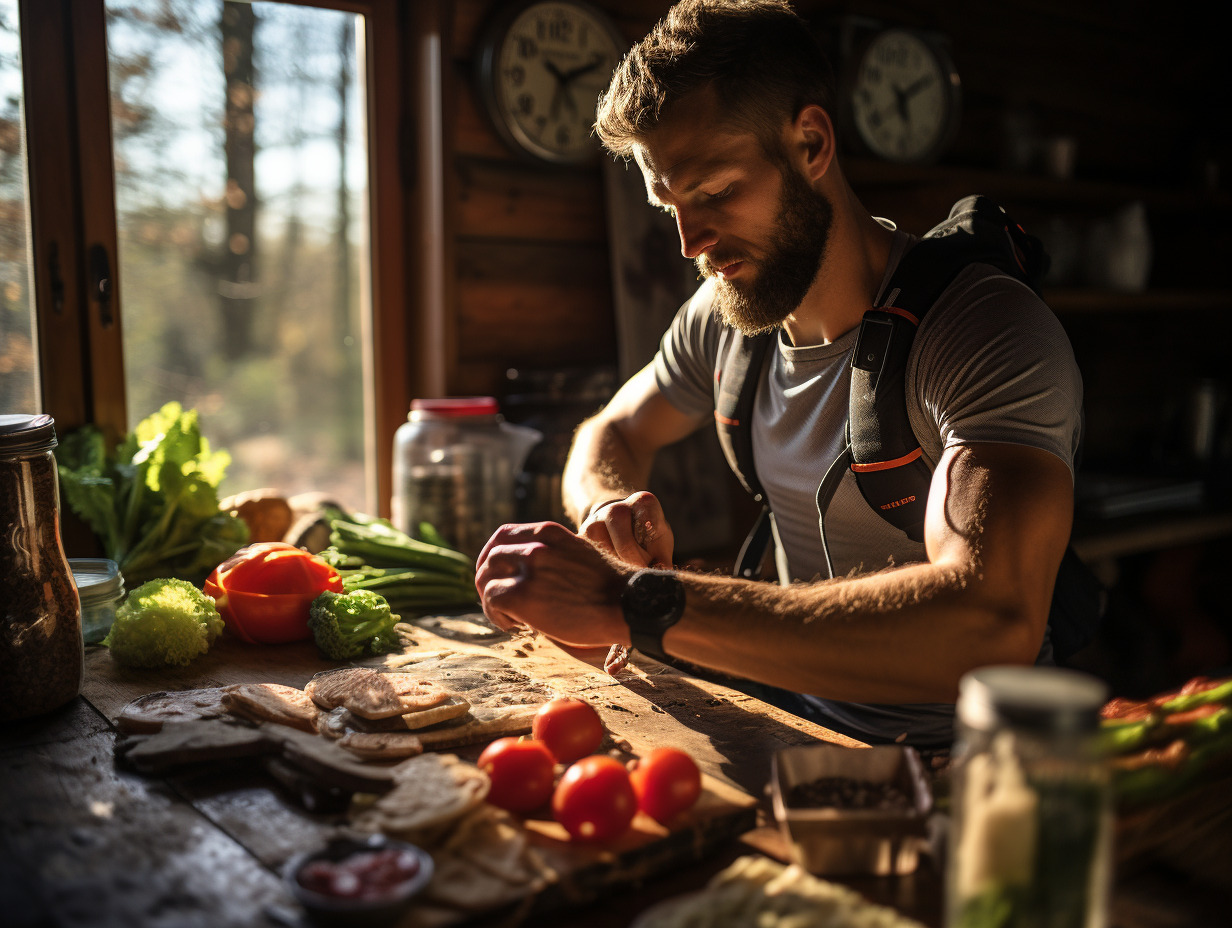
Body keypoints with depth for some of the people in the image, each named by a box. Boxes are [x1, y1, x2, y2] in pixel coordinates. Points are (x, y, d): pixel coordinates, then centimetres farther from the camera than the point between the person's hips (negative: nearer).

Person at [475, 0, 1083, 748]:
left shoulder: (989, 332, -22)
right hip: (790, 712, 5)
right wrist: (609, 506, -11)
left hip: (945, 756, -5)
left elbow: (992, 629, -36)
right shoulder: (722, 315, -1)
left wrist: (636, 602, -39)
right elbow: (612, 434, 15)